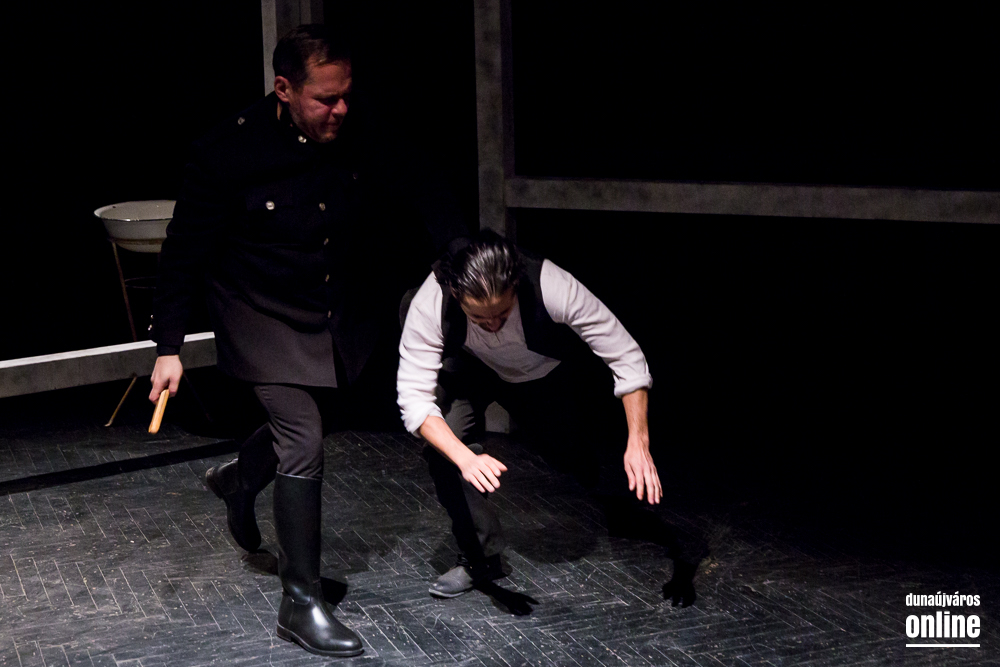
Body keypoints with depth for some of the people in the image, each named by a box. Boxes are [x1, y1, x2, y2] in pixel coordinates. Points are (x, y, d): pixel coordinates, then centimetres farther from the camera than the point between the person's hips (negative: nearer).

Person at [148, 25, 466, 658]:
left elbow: (423, 193, -1)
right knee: (303, 447, -12)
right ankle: (301, 603, 2)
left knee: (317, 420, 22)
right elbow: (186, 251, -15)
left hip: (346, 313, 5)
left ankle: (238, 478, 57)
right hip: (266, 317, -5)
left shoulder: (363, 137, -15)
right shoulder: (231, 151, -23)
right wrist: (169, 347, -14)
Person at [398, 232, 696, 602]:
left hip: (549, 374, 0)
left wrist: (638, 443, -40)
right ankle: (479, 557, -5)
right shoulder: (430, 304, -40)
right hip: (471, 371, 0)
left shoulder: (554, 289, -42)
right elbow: (413, 397, -38)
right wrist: (465, 458, -53)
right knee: (442, 441, -24)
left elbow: (627, 357, -33)